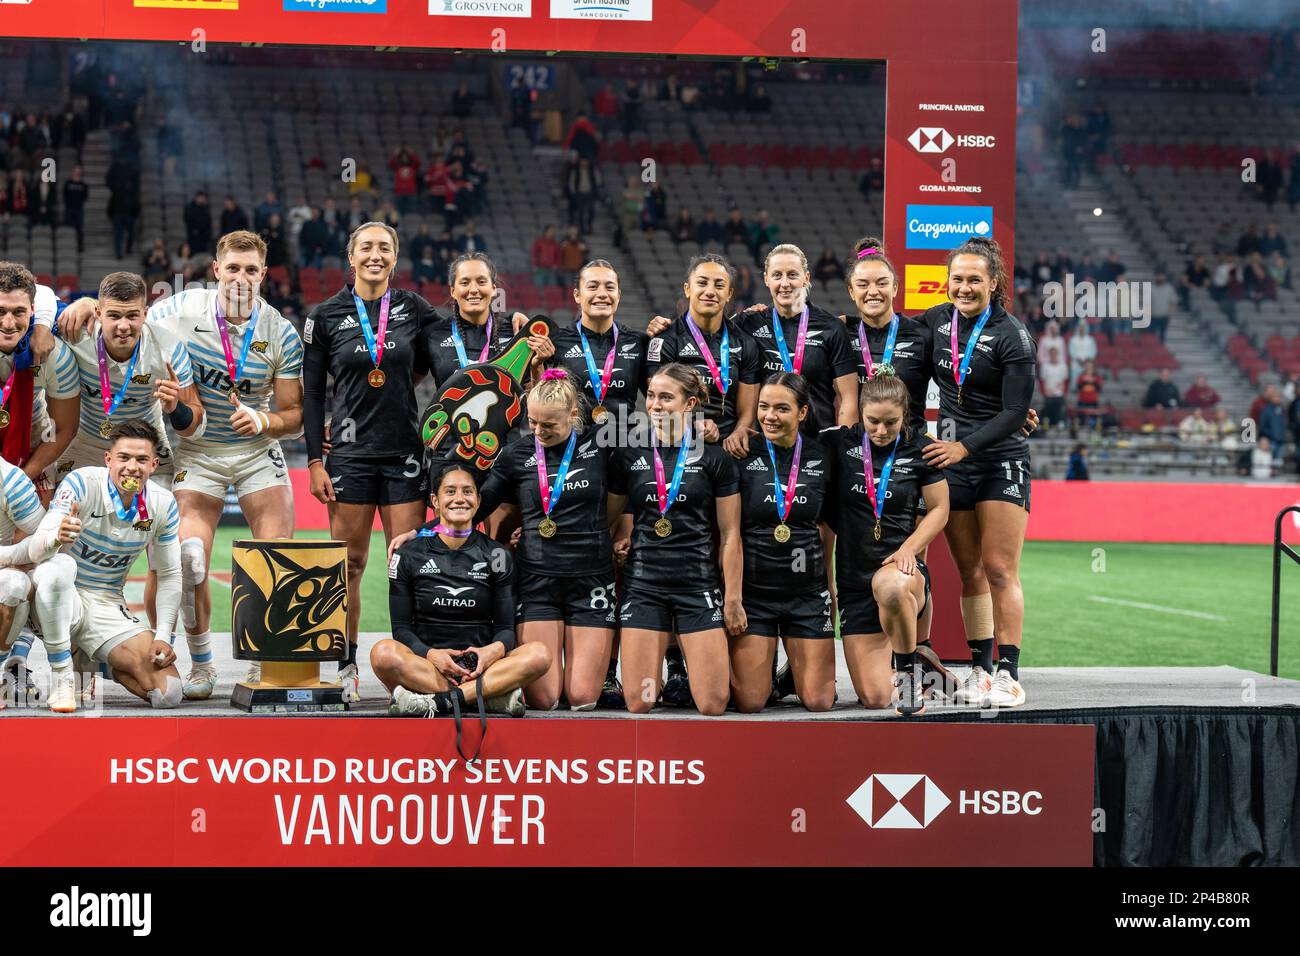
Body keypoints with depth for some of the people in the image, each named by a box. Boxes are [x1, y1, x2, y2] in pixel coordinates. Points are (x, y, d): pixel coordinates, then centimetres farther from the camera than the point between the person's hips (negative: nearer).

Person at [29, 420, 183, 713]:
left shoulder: (163, 505, -4)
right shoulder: (82, 483, -16)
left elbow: (169, 575, 6)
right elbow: (38, 544, -26)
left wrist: (163, 637, -3)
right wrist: (56, 537, -51)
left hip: (109, 608, 4)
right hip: (60, 601, -4)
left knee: (168, 694, -15)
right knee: (60, 565, -41)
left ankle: (106, 666, 20)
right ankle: (62, 678, -25)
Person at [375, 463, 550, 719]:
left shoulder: (497, 556, 9)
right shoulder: (408, 555, 6)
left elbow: (506, 627, 6)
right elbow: (401, 626, 3)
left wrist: (495, 650, -19)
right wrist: (431, 655, -19)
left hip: (481, 666, 1)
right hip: (425, 665, -1)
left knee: (539, 654, -28)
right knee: (384, 653, -33)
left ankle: (435, 702, -35)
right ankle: (492, 695, -35)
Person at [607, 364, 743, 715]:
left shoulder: (714, 458, 2)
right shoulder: (629, 455, 7)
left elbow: (729, 534, 3)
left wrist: (733, 598, -1)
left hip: (698, 584, -1)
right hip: (642, 584, 1)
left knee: (712, 705, -8)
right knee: (638, 703, -7)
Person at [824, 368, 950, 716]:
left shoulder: (919, 449, -1)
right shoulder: (840, 443, -1)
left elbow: (939, 510, 5)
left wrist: (908, 549, -11)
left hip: (900, 567, -2)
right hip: (854, 578, 2)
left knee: (889, 586, -43)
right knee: (874, 698, -5)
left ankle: (910, 670, -17)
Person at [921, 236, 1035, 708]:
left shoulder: (1011, 336, -10)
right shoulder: (936, 321, 6)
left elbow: (1015, 412, -13)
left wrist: (965, 446, -21)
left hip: (1001, 462, -4)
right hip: (950, 460, 5)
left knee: (1000, 570, -8)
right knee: (970, 574, 6)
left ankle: (1008, 674, -6)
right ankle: (979, 670, 10)